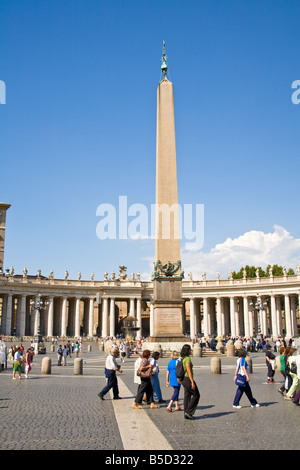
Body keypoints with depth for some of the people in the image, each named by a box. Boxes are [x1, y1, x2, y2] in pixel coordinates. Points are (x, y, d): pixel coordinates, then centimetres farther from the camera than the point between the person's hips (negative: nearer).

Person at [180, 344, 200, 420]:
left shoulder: (182, 358, 12)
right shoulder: (187, 358, -17)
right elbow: (188, 370, -22)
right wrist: (192, 382, -21)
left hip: (184, 379, 9)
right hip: (188, 379, -9)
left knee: (187, 396, 11)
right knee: (196, 395, 1)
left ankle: (186, 414, 13)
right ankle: (188, 412, -1)